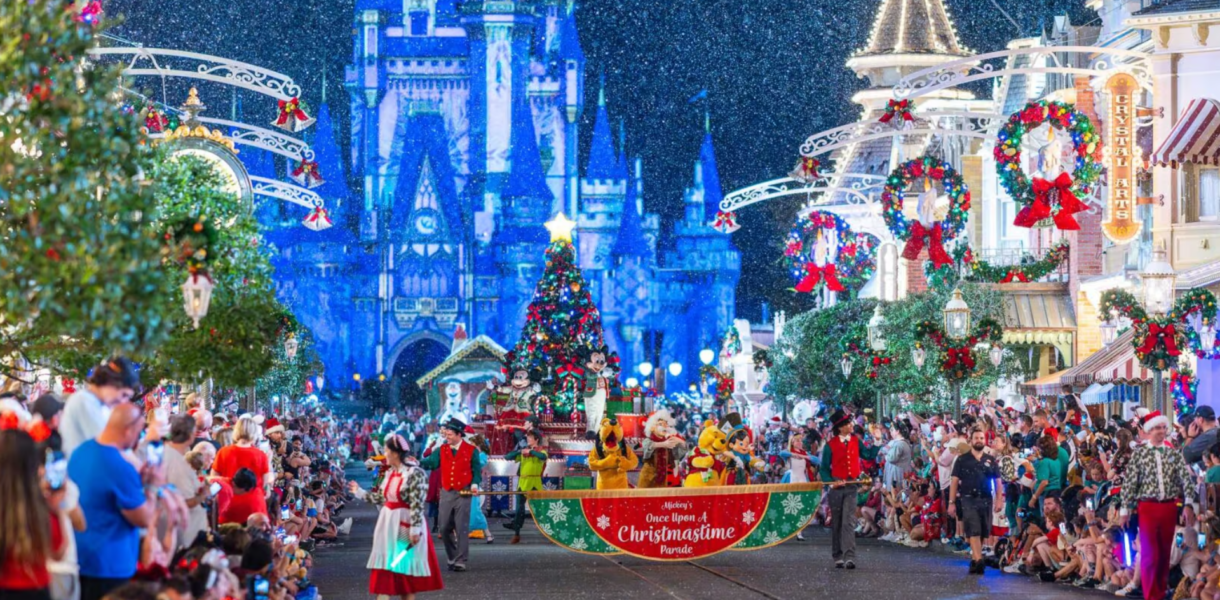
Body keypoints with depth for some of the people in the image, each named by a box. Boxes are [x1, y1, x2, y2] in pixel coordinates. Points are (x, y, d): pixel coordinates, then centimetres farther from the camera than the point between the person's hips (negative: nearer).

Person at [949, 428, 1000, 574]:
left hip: (986, 500, 3)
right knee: (973, 531, -14)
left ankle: (974, 561, 19)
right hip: (968, 499, -3)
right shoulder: (962, 460, 5)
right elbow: (955, 481, 3)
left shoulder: (991, 460, 11)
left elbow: (997, 481, 11)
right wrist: (951, 502, -3)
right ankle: (979, 561, -25)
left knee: (983, 533, 6)